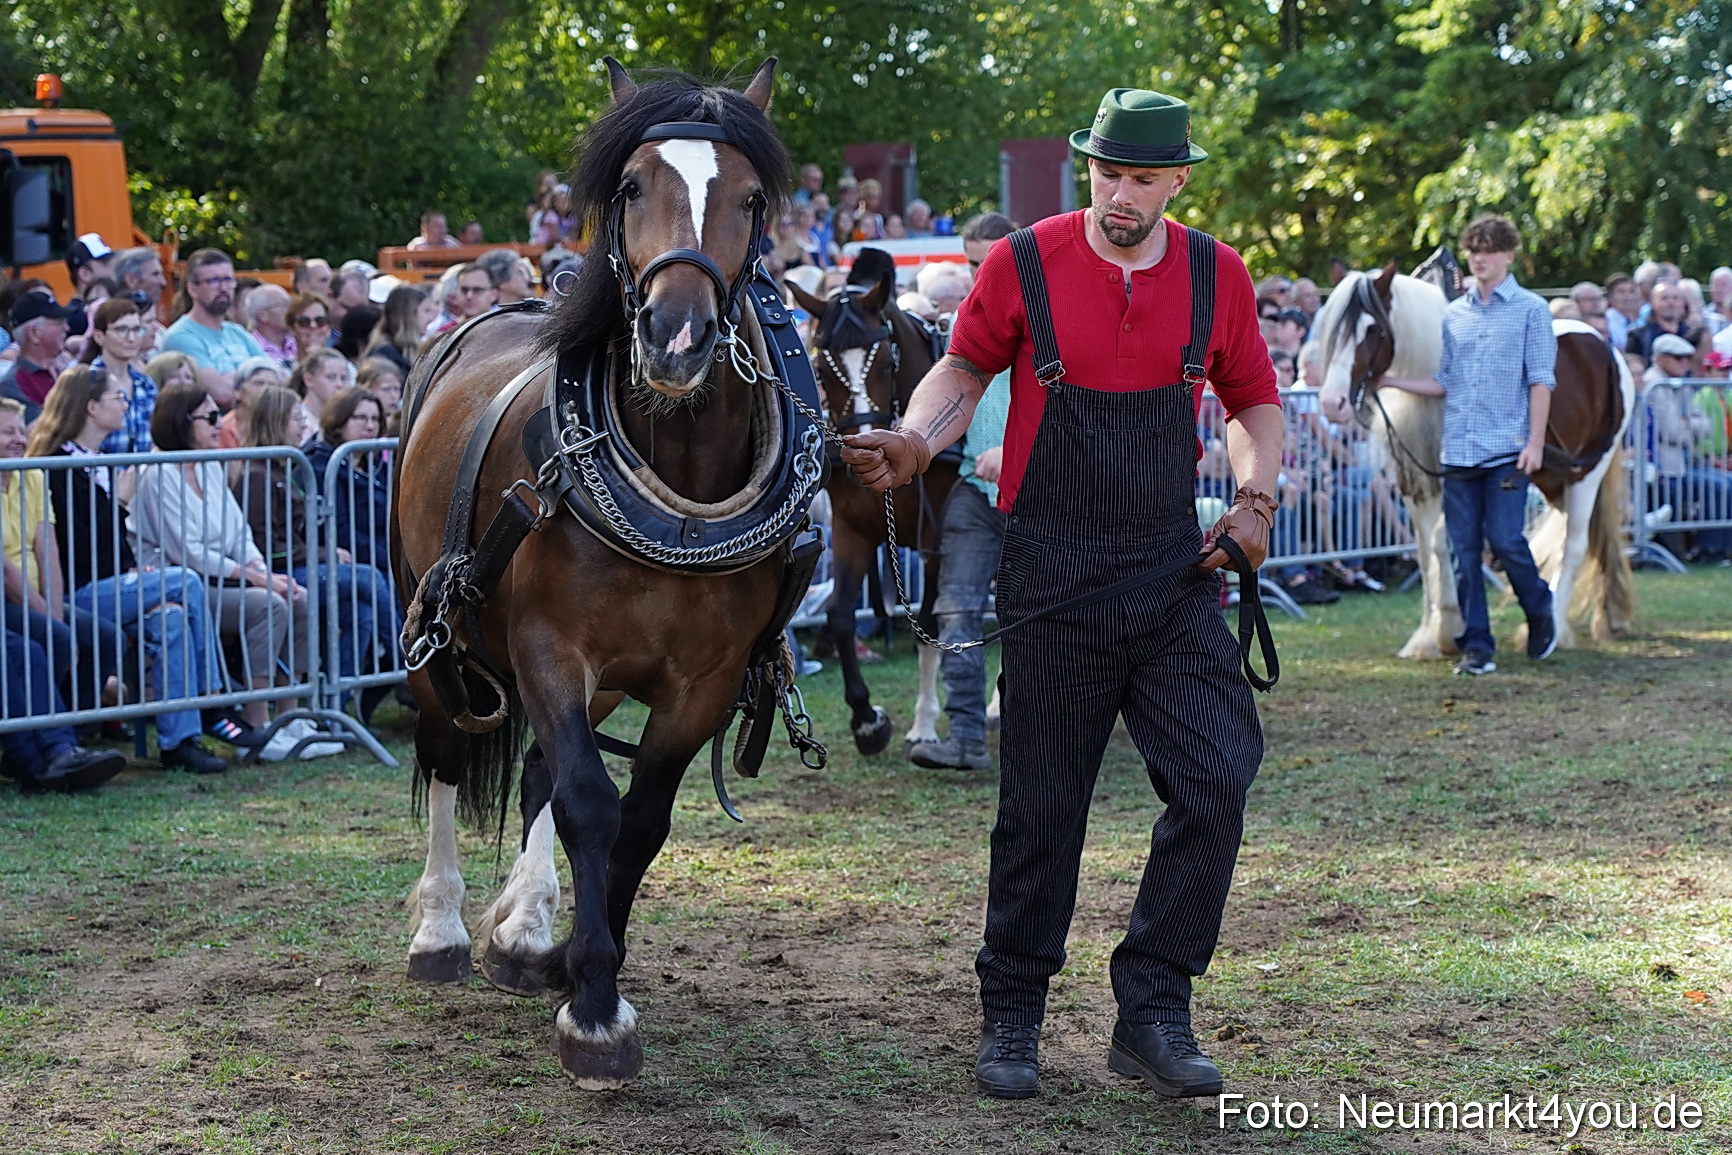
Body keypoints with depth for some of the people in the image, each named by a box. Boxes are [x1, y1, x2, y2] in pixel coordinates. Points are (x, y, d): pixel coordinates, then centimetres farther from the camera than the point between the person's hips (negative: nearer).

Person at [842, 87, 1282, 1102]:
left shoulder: (1217, 275, 3)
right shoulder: (1022, 266, -4)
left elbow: (1255, 401, 16)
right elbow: (965, 370, 8)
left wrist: (1256, 496, 0)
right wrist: (916, 439, -10)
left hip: (1174, 571, 3)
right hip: (1055, 580, -2)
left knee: (1218, 782, -7)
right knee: (1041, 809, 3)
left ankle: (1154, 1015, 5)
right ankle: (1011, 1020, 19)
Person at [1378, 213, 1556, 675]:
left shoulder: (1530, 310, 1)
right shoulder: (1452, 315, 12)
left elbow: (1541, 381, -3)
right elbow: (1442, 383, 13)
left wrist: (1535, 442, -11)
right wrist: (1390, 380, 0)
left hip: (1507, 450, -4)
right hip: (1459, 449, 4)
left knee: (1505, 540, -11)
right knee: (1464, 551, 3)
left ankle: (1540, 610, 17)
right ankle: (1476, 646, 8)